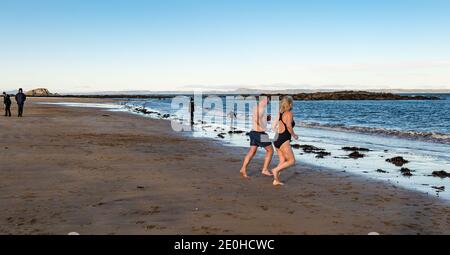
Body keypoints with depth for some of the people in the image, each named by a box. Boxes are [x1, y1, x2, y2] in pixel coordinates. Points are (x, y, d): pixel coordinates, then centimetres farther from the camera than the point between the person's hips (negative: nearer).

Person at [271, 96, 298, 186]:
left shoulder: (279, 113, 12)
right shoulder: (289, 113, -9)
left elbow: (273, 126, 14)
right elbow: (289, 126, -23)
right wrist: (294, 135, -9)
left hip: (277, 139, 8)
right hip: (284, 140, -8)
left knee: (283, 161, 15)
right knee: (291, 161, 0)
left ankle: (276, 180, 9)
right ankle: (276, 170, -14)